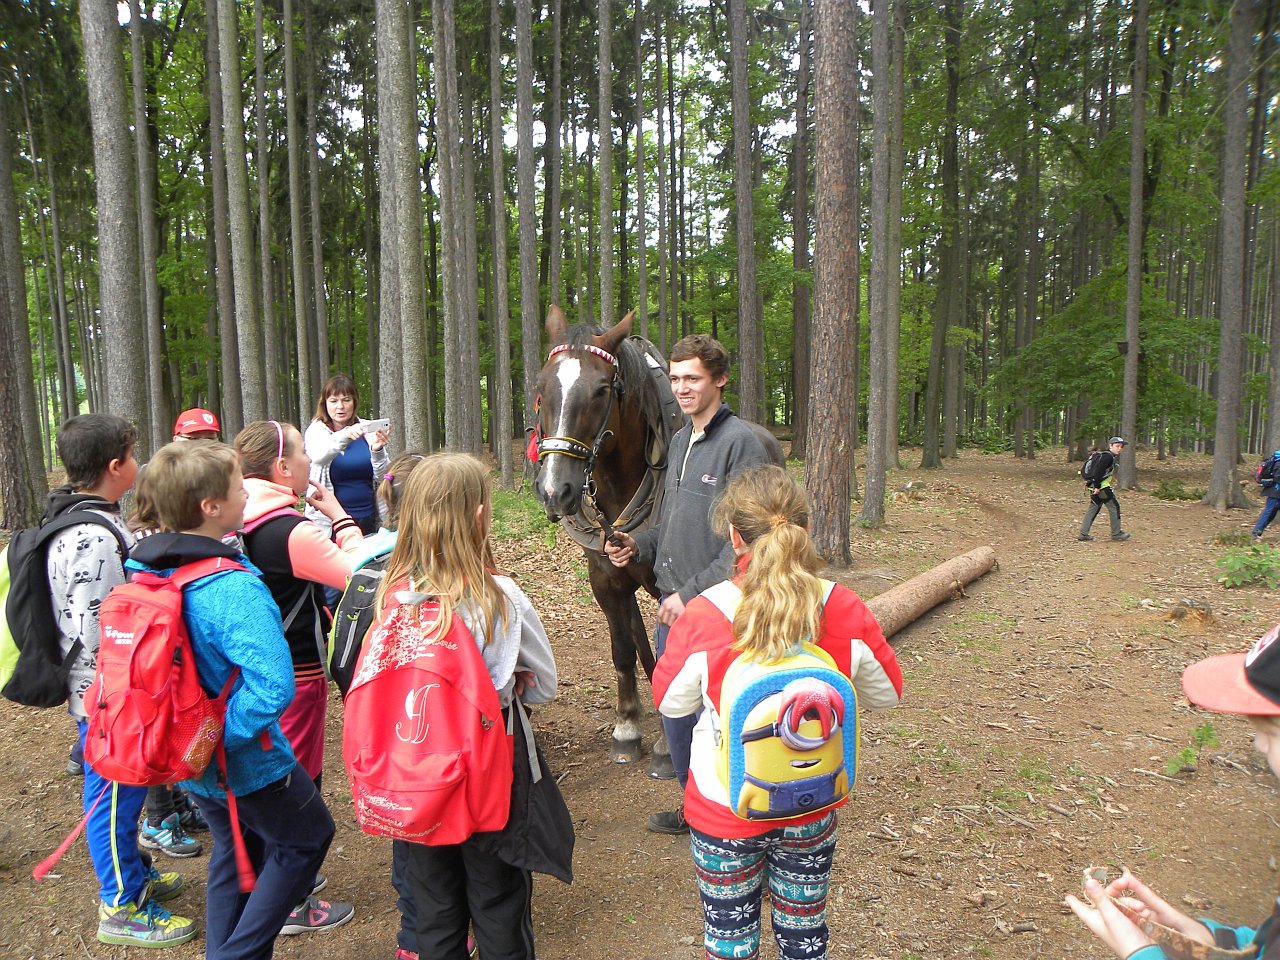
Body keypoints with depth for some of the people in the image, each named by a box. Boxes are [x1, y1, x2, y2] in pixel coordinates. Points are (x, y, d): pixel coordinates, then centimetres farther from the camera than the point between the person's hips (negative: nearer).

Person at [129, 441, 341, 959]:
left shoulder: (143, 567, -6)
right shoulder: (233, 589, -32)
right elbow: (273, 687, -40)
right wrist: (219, 735, -26)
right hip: (245, 762, -7)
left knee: (234, 847, 28)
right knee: (307, 837, 18)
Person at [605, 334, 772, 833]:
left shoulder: (741, 442, -14)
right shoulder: (679, 441, 12)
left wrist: (692, 593, -19)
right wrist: (638, 544, 5)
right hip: (672, 603, 8)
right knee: (673, 707, 18)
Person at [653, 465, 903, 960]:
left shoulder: (702, 616, -25)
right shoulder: (846, 611, -18)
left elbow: (670, 700, -7)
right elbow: (886, 693, 0)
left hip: (724, 811, -2)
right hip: (812, 809, 2)